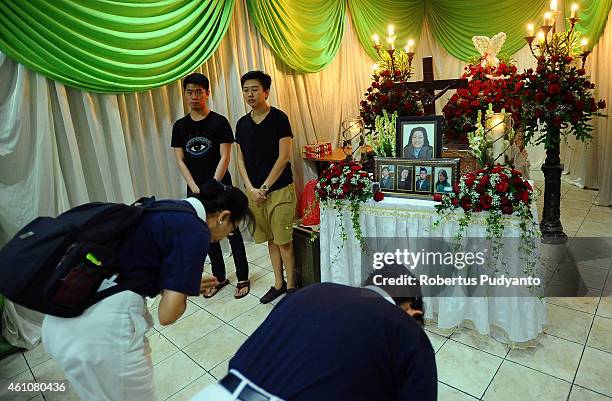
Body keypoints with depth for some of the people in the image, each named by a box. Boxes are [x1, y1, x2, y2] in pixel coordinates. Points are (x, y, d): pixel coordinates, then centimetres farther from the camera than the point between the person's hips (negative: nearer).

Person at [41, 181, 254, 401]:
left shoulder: (167, 209, 12)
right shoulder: (196, 233, -12)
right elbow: (167, 314, -13)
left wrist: (185, 284, 21)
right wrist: (181, 290, 8)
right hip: (104, 327, -8)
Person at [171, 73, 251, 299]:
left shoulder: (219, 122, -5)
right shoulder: (180, 126, 7)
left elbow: (225, 158, -9)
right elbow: (180, 160, 3)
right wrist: (195, 189, -8)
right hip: (195, 191, 4)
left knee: (233, 233, 3)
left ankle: (243, 279, 16)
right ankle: (219, 277, 28)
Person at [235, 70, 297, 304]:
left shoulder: (279, 118, -8)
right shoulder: (242, 123, 8)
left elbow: (283, 158, -12)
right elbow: (241, 160, 9)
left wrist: (264, 188, -12)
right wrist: (251, 189, -3)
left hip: (279, 190, -5)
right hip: (254, 191, 5)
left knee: (283, 240, 1)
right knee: (270, 239, 13)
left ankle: (291, 286, 16)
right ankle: (278, 283, 27)